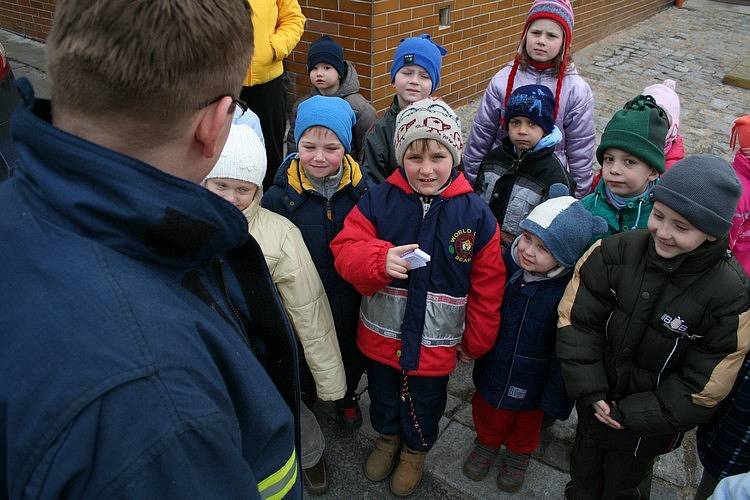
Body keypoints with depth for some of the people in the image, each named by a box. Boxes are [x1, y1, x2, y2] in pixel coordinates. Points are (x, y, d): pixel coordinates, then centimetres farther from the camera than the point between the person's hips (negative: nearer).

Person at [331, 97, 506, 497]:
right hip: (381, 336, 1)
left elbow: (487, 285, -5)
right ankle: (388, 436, 58)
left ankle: (416, 450, 53)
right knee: (383, 396, 26)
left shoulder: (475, 214, -13)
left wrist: (477, 341, 3)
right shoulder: (378, 200, -12)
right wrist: (380, 260, -35)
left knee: (424, 405, 22)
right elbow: (344, 249, -14)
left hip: (436, 344, -1)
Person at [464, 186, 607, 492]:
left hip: (532, 382, -2)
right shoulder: (505, 264, -18)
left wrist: (555, 397, -14)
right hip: (492, 370, 3)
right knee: (487, 414, 27)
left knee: (528, 421, 27)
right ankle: (487, 443, 56)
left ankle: (519, 453, 55)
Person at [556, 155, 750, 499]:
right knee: (584, 468, 29)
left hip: (652, 423, -2)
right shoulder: (615, 252, -20)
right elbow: (576, 318, -13)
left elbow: (704, 385, -19)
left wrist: (630, 415, -18)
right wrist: (590, 391, -16)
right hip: (596, 403, 2)